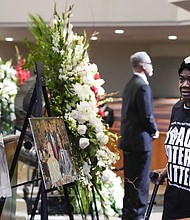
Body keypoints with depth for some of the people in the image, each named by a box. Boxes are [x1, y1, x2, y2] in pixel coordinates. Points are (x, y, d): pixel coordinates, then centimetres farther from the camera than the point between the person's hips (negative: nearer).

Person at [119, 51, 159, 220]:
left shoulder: (130, 85, 12)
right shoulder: (143, 86, -17)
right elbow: (147, 115, -20)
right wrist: (154, 131, -2)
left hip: (128, 140, 10)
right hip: (140, 140, -10)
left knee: (130, 180, 16)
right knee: (141, 181, -3)